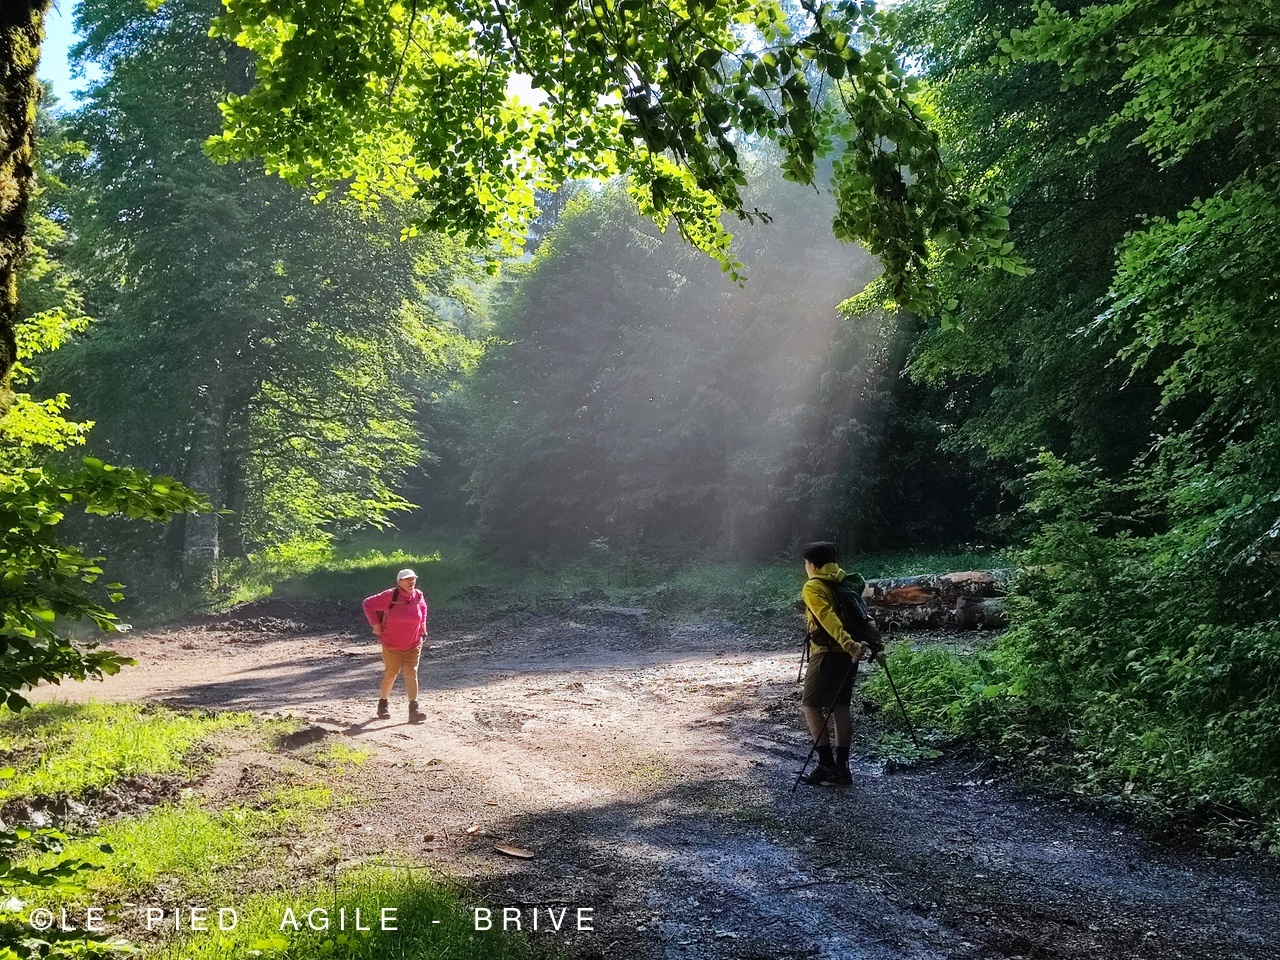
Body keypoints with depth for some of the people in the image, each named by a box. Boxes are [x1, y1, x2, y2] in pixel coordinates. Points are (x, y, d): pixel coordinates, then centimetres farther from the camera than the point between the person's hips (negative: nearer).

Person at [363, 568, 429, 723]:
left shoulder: (418, 596, -4)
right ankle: (383, 703, 36)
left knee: (412, 674, -8)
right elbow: (368, 604, -8)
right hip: (391, 646, -2)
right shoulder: (390, 596, -16)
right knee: (391, 674, 12)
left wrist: (422, 626, 14)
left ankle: (413, 711, -11)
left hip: (413, 646, 2)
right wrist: (375, 624, -10)